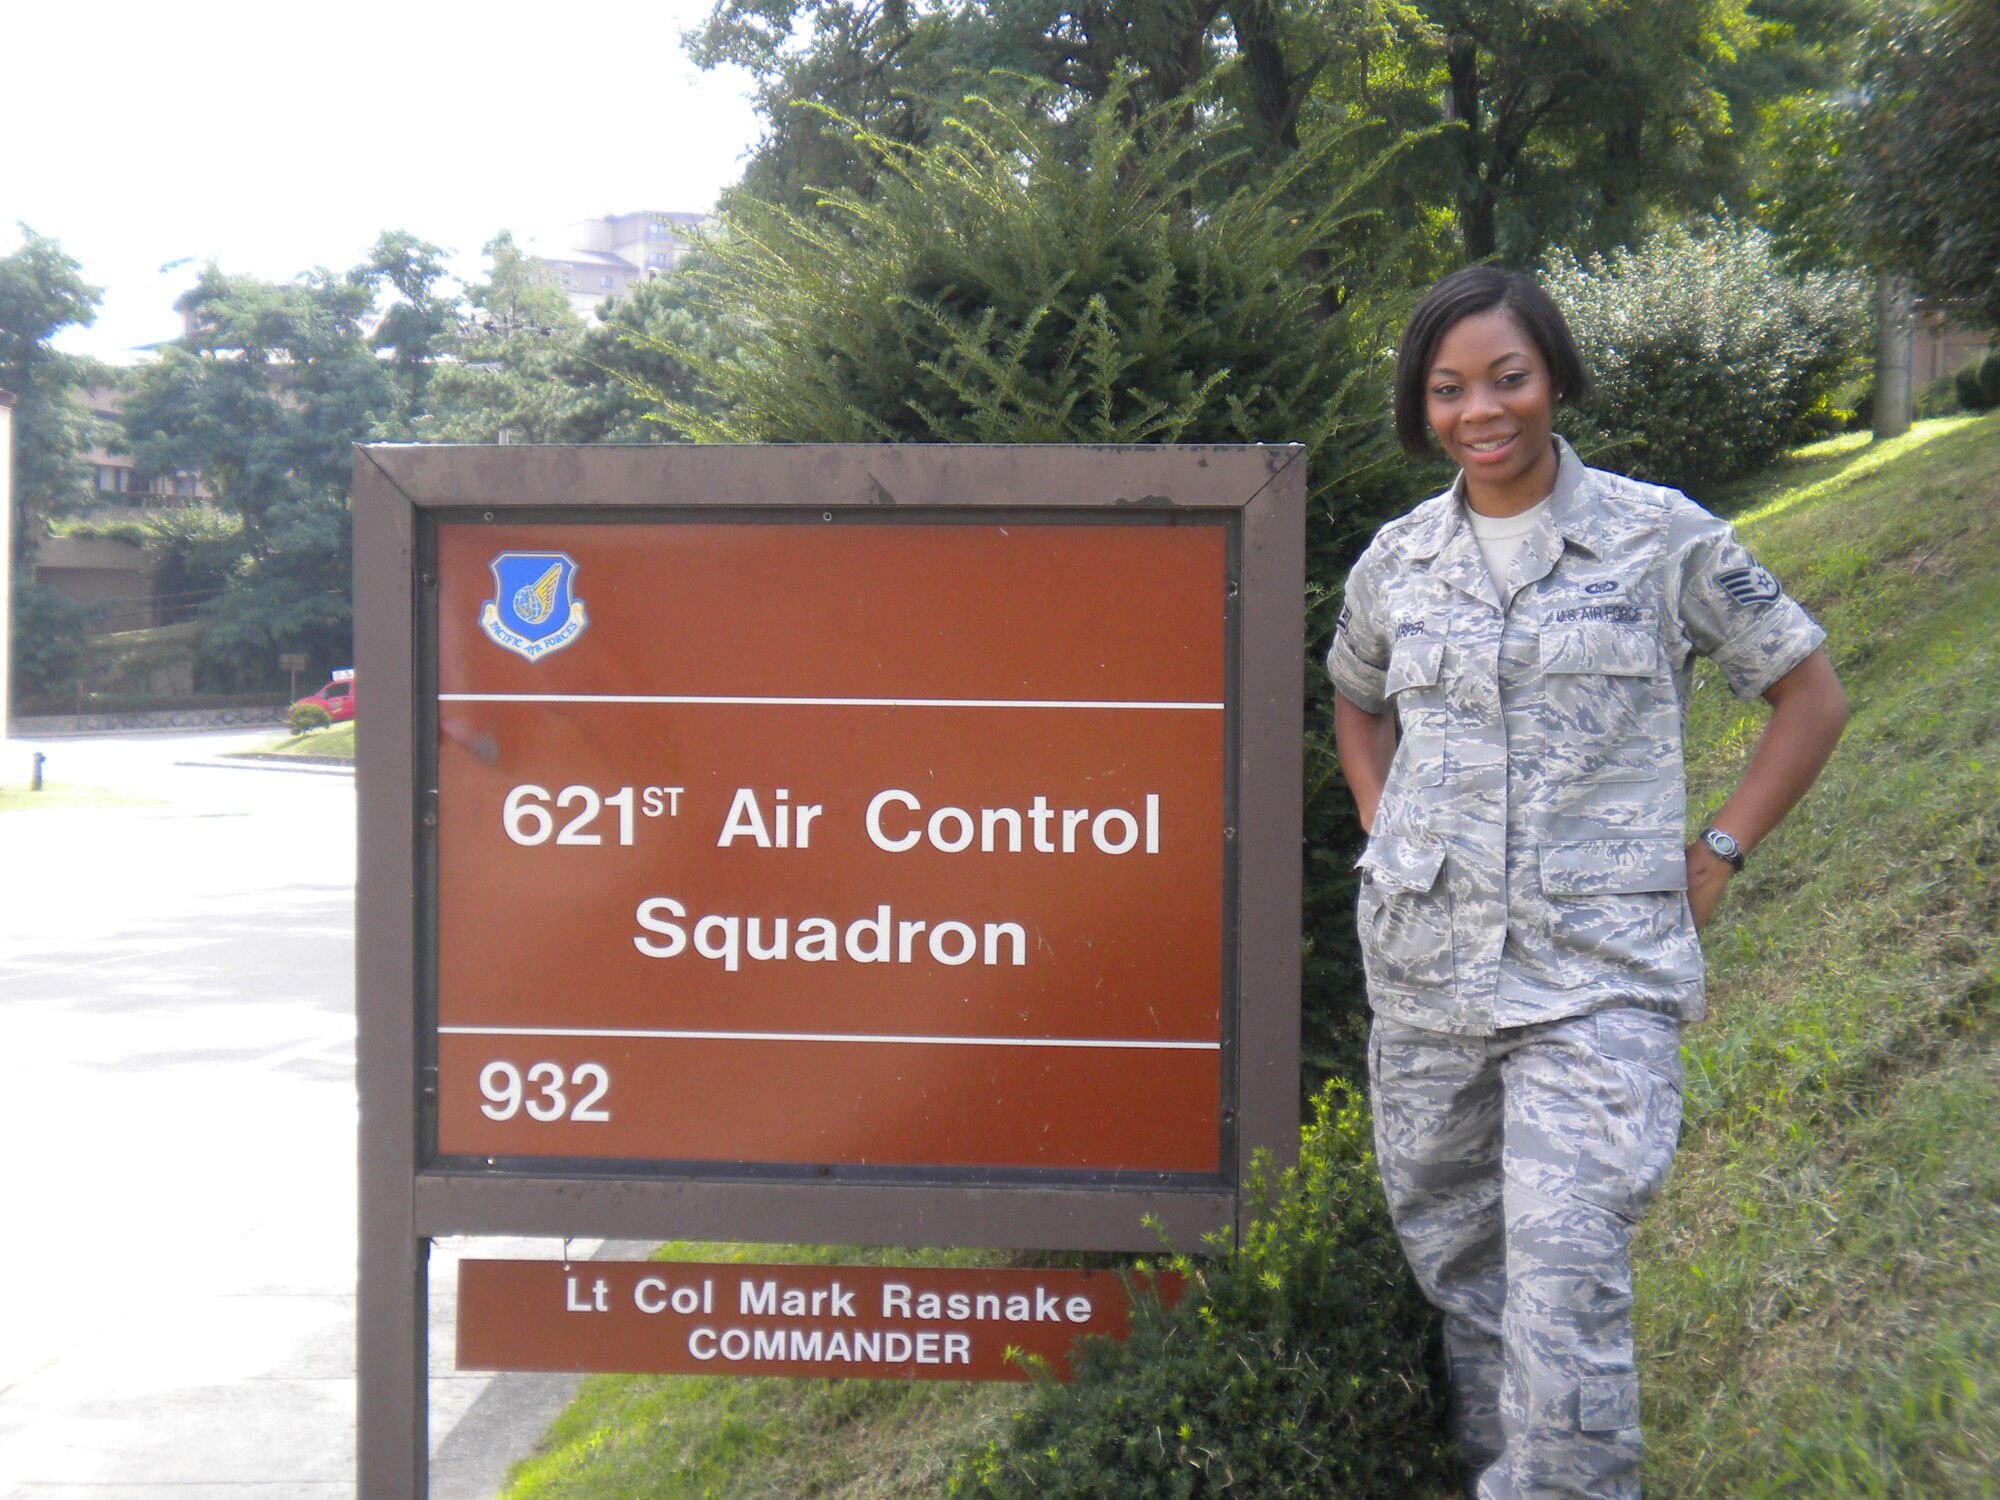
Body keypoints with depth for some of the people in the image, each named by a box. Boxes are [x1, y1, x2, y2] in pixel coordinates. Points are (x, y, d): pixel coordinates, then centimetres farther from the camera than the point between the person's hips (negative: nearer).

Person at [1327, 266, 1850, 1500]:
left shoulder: (1661, 539, -4)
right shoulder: (1399, 559, 6)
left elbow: (1812, 696, 4)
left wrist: (1711, 863, -2)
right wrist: (1389, 838, 12)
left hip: (1597, 972, -4)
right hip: (1424, 962, 4)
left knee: (1566, 1283, -11)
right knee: (1449, 1247, 15)